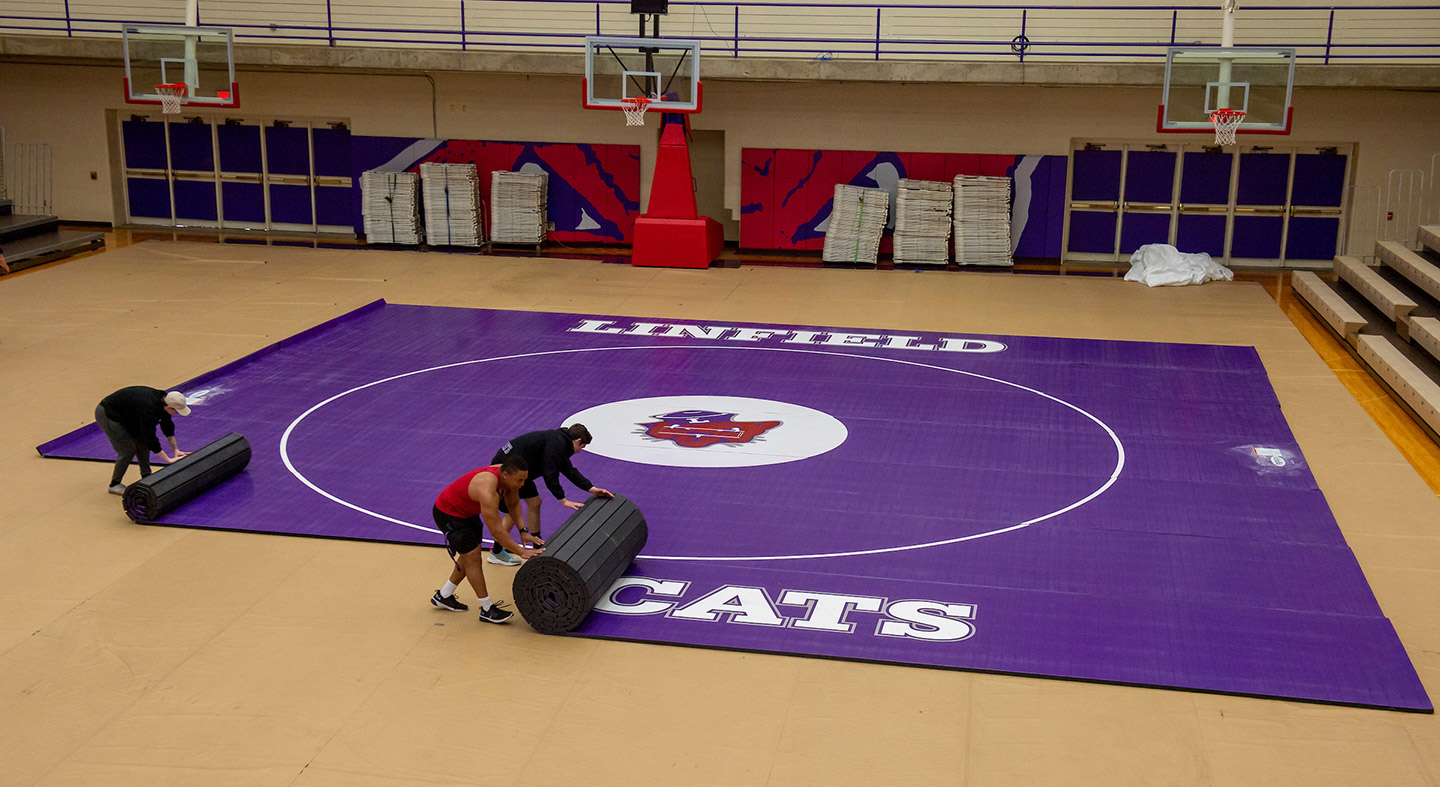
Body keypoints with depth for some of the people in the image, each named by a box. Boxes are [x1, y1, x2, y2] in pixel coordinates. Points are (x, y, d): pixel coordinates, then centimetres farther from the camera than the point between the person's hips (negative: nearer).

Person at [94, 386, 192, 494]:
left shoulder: (163, 400, -8)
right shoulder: (148, 409, -35)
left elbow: (168, 427, 6)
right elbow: (151, 438, -30)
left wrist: (176, 450, 5)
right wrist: (169, 460, -25)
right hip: (106, 415, -9)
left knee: (142, 441, 7)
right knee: (128, 450, -6)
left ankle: (146, 477, 16)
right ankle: (114, 485, 9)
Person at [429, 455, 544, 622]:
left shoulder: (508, 475, -14)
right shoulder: (488, 491, -40)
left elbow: (514, 503, 5)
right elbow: (496, 530, -36)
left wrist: (522, 531, -5)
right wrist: (521, 551, -31)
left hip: (467, 511, 9)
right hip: (448, 513, -9)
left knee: (471, 554, 15)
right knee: (472, 557, -9)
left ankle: (443, 596, 30)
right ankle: (487, 610, -1)